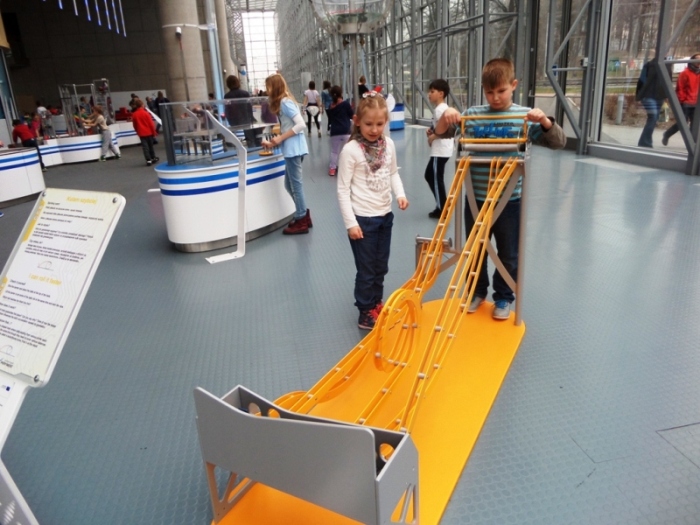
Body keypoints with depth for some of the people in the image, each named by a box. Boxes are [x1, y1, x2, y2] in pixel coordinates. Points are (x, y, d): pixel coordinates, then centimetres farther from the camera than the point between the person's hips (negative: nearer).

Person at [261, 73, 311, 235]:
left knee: (295, 184, -2)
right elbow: (287, 128, 14)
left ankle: (302, 221, 7)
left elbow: (301, 124, -20)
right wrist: (274, 143, 7)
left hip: (293, 149, -9)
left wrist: (280, 138, -15)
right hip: (291, 149, 9)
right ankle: (303, 215, 23)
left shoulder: (285, 102, -12)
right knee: (290, 184, 14)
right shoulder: (283, 102, 16)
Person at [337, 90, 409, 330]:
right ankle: (366, 313, 21)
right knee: (366, 270, 5)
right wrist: (350, 223, -15)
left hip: (385, 215, 6)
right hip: (363, 218, -6)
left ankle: (376, 304, 37)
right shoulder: (350, 150, -15)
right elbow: (343, 189, -13)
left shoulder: (389, 145, 1)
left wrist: (400, 194, -3)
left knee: (381, 267, 19)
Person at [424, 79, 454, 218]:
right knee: (429, 175, 18)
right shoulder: (443, 108, 15)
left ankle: (442, 210, 6)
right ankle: (441, 205, 24)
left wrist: (432, 137, -13)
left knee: (436, 178, -2)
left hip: (440, 150, -11)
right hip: (440, 149, 11)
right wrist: (431, 130, 9)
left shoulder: (439, 109, -16)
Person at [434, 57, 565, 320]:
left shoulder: (525, 117, -4)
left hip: (509, 200, -1)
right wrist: (446, 117, -19)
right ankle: (477, 291, 37)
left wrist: (545, 121, -24)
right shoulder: (472, 114, 0)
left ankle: (503, 297, 31)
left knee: (508, 254, 12)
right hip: (476, 198, 2)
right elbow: (440, 133, 1)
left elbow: (558, 143, -6)